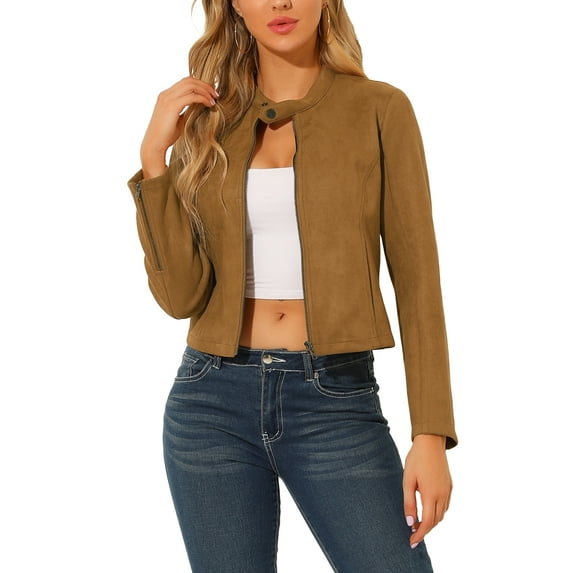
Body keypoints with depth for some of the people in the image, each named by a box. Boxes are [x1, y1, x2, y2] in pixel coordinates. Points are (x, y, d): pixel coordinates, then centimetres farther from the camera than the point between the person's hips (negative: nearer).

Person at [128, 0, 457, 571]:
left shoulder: (380, 109, 1)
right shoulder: (207, 121, 7)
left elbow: (416, 279, -2)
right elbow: (180, 294, -2)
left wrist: (431, 433, -8)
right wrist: (155, 157, -8)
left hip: (337, 401, -2)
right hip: (214, 401, 2)